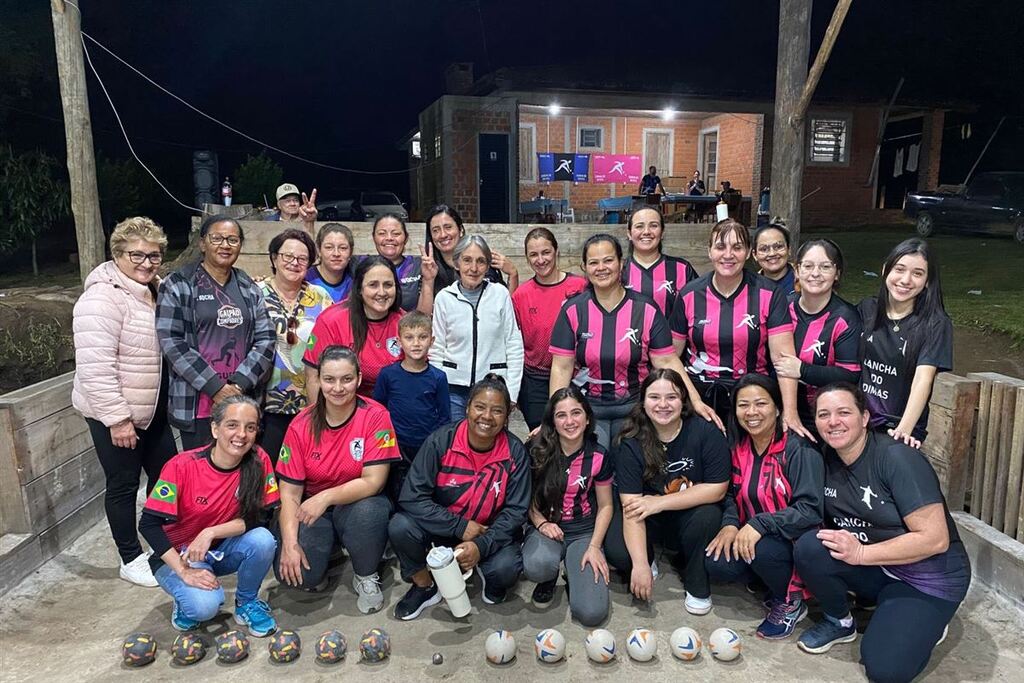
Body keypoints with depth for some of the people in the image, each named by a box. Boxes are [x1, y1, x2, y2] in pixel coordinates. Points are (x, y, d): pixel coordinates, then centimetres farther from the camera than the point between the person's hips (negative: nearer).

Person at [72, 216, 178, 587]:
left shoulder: (157, 290, 7)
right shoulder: (103, 298, -21)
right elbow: (95, 367, -26)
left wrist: (169, 399, 17)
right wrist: (117, 418, -25)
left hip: (152, 409, 9)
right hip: (115, 414, -8)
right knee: (124, 484, 5)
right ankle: (131, 560, 22)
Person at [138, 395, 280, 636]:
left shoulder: (259, 461, -15)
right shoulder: (182, 466, -22)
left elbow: (260, 517, -15)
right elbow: (149, 524, -20)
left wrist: (211, 532, -29)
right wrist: (185, 571, -24)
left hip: (222, 550, 3)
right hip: (177, 555, -3)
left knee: (263, 540, -28)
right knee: (205, 605, -30)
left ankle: (247, 602, 1)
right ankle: (187, 600, 8)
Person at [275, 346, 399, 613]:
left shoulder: (375, 416, -15)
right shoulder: (301, 426, -8)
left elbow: (373, 481, -19)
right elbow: (289, 492, -7)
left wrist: (326, 497, -29)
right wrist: (290, 543, -20)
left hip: (360, 503, -1)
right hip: (313, 510, 1)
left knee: (368, 512, -36)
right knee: (292, 572, -24)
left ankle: (366, 575, -4)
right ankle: (317, 568, 15)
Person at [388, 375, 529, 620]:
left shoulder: (515, 452, -14)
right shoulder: (440, 441, -17)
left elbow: (515, 510, -11)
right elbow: (412, 498, -20)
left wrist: (481, 545, -25)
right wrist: (460, 526, -24)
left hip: (490, 533, 0)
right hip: (442, 527, 1)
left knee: (507, 568, -30)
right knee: (400, 527, -27)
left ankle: (487, 572, 11)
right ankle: (424, 586, 4)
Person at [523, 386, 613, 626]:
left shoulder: (598, 457, -5)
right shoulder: (537, 451, -7)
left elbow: (605, 506, 3)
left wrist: (594, 546, -7)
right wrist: (540, 523, -14)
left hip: (584, 532, 0)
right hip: (547, 527, 0)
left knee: (592, 613, -19)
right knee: (537, 566, -38)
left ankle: (573, 575, 16)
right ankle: (550, 576, 3)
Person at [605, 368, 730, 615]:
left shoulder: (705, 432, -18)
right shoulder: (631, 442, -16)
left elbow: (717, 489, -19)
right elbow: (631, 506, -21)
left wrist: (659, 502, -23)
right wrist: (640, 564, -30)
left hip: (690, 515, 0)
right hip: (650, 521, 0)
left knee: (708, 515, -32)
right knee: (617, 552, -26)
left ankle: (697, 587, -5)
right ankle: (649, 559, 11)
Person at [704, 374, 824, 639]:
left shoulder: (799, 448, -17)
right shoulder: (737, 447, 1)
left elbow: (810, 509, -23)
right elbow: (731, 494, 9)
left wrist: (759, 524, -31)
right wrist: (730, 524, -11)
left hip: (797, 540, -5)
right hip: (747, 537, 5)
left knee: (761, 549, -34)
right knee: (716, 563, -20)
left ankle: (790, 602, -1)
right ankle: (775, 578, 8)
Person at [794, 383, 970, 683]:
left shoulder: (897, 457, -22)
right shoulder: (826, 460, -4)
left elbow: (935, 539, -24)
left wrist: (860, 553, -25)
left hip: (929, 576, -5)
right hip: (875, 570, 5)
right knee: (809, 547, -22)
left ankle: (924, 623, 11)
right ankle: (839, 622, 4)